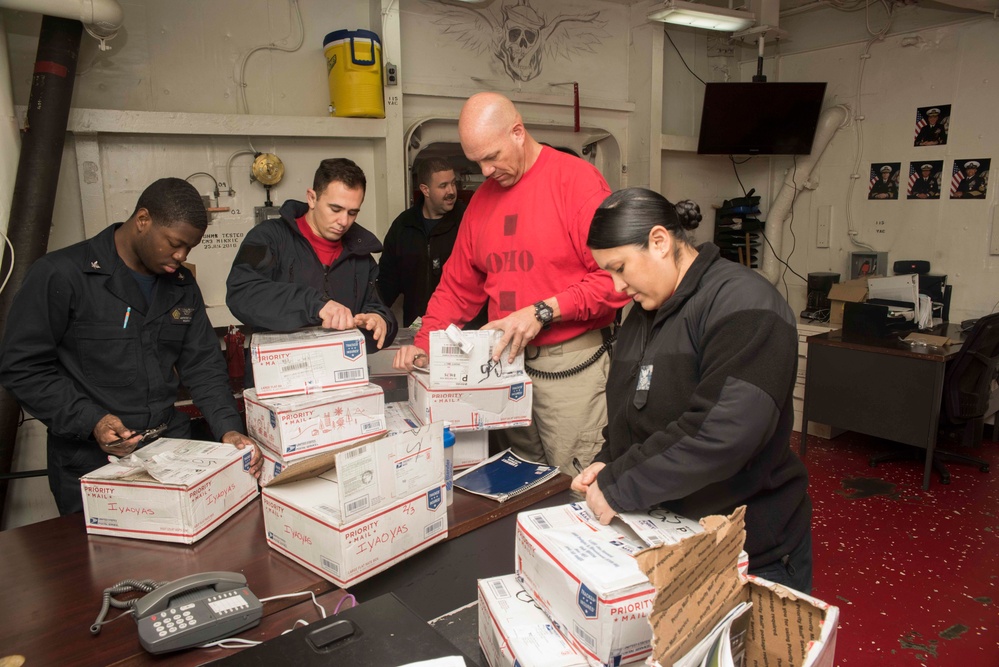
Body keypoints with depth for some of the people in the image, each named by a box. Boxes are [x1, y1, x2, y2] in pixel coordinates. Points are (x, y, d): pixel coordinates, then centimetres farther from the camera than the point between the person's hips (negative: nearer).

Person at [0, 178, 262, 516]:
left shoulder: (181, 284, 7)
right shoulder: (60, 275, -10)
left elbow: (204, 365, 6)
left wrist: (228, 428, -9)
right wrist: (90, 421, -20)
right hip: (91, 465, -4)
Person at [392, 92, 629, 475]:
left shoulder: (577, 180, -9)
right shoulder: (482, 199, 12)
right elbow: (458, 285, 15)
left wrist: (543, 312, -19)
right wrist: (425, 343, 3)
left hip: (571, 364, -5)